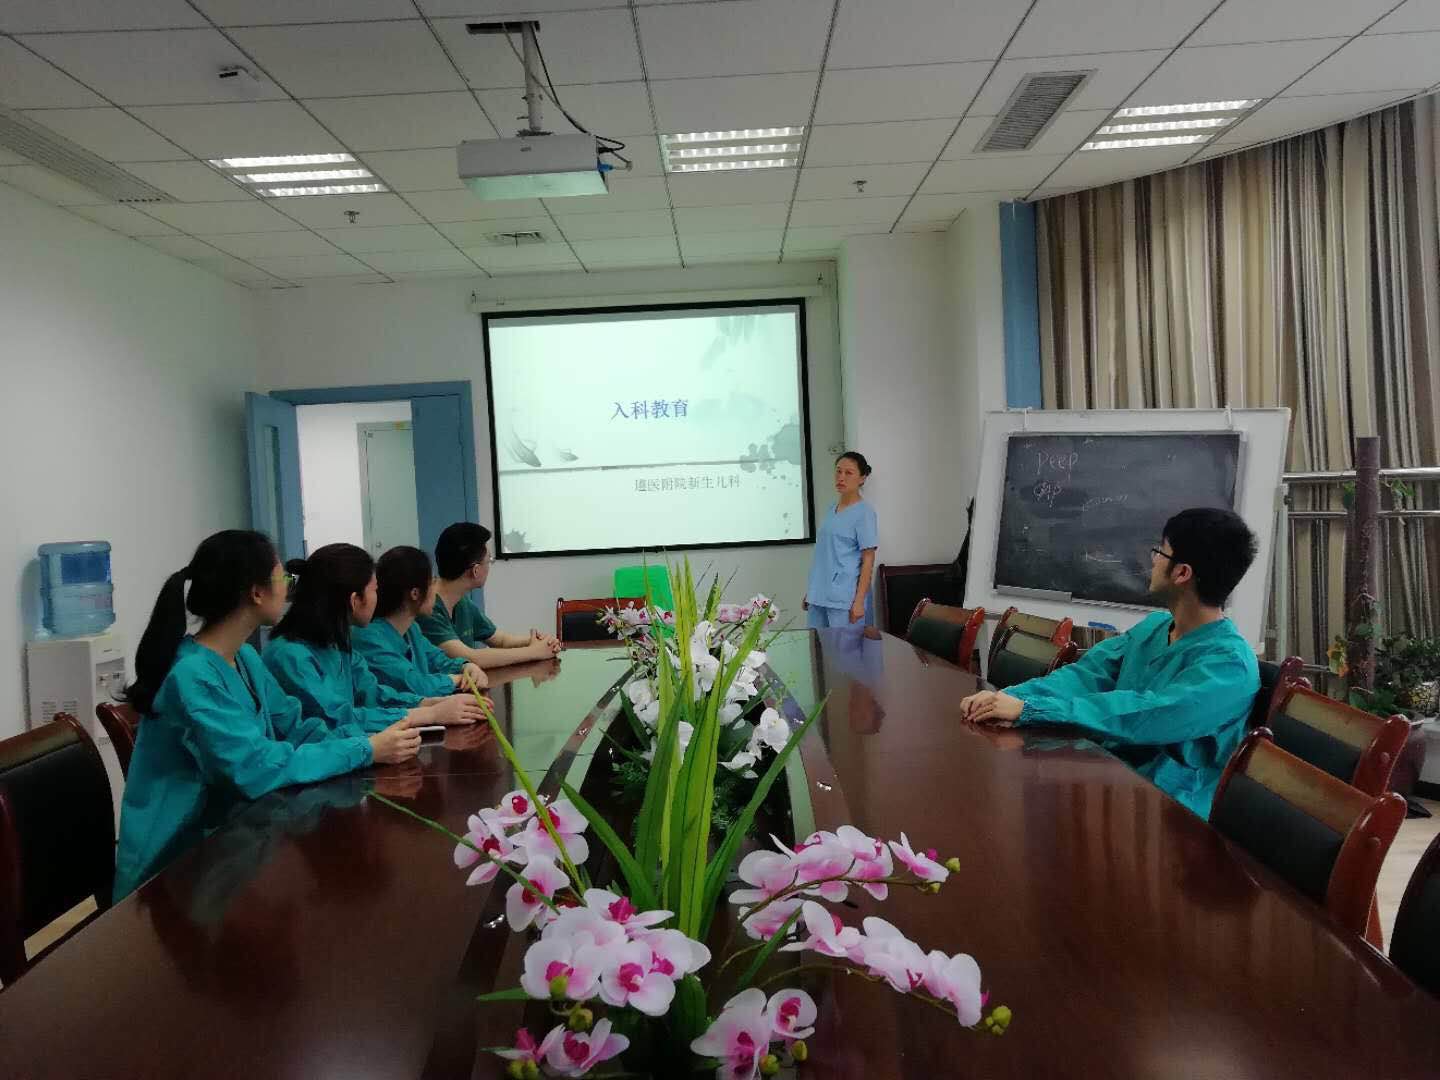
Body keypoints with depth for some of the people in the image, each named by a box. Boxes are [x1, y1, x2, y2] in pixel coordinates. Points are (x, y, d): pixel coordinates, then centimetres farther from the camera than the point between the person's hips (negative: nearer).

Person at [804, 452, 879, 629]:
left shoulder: (864, 513, -7)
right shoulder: (832, 509, 13)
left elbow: (868, 561, -10)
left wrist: (859, 601, -16)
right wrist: (808, 593, 18)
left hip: (845, 599, -7)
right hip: (818, 595, 7)